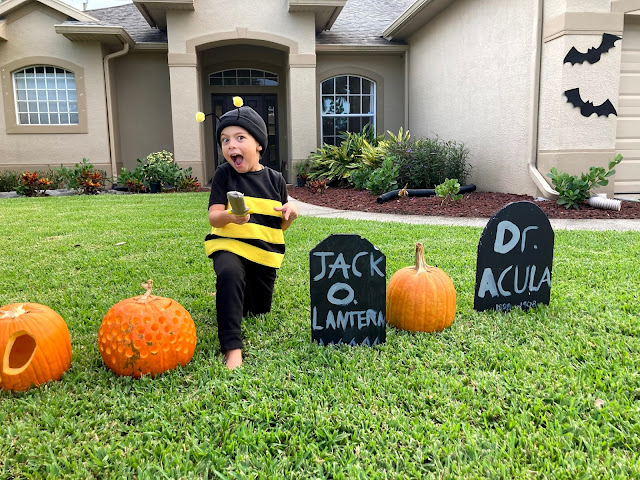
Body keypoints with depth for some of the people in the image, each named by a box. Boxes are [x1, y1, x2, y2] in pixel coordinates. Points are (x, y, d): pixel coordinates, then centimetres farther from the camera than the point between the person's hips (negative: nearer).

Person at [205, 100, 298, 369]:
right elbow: (213, 216, -12)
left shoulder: (275, 179, 0)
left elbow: (281, 225, 7)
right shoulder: (224, 175, -5)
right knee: (229, 274, -38)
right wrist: (230, 216, -34)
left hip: (265, 251, 3)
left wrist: (290, 213, -15)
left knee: (260, 310, 14)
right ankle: (232, 347, -32)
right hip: (230, 245, -3)